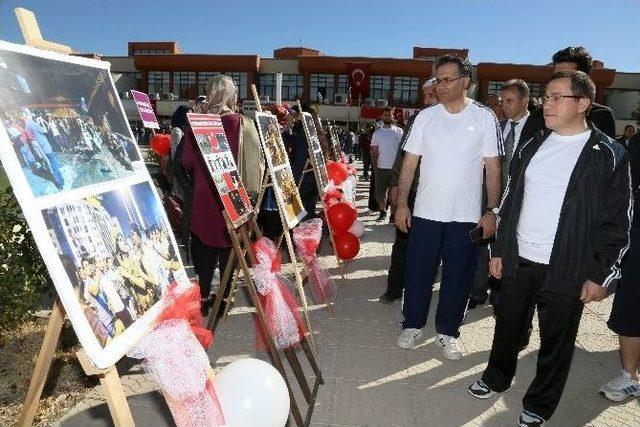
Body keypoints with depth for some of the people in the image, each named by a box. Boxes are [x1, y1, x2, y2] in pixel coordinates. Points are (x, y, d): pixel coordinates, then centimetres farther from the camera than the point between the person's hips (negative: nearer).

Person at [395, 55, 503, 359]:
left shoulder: (485, 118, -1)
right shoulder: (426, 117, 3)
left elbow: (493, 168, 0)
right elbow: (409, 164, 4)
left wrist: (492, 211, -5)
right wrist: (402, 203, -3)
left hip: (467, 216, -1)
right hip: (425, 212, 1)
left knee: (458, 277, 9)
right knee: (417, 272, 9)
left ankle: (448, 332, 26)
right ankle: (413, 325, 27)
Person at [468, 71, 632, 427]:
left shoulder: (608, 155, -7)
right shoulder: (532, 147, 7)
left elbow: (617, 222, -7)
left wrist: (600, 274, -9)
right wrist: (499, 249, 9)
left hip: (567, 270, -4)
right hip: (517, 261, 4)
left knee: (557, 339, 11)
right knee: (508, 326, 18)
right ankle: (498, 378, 41)